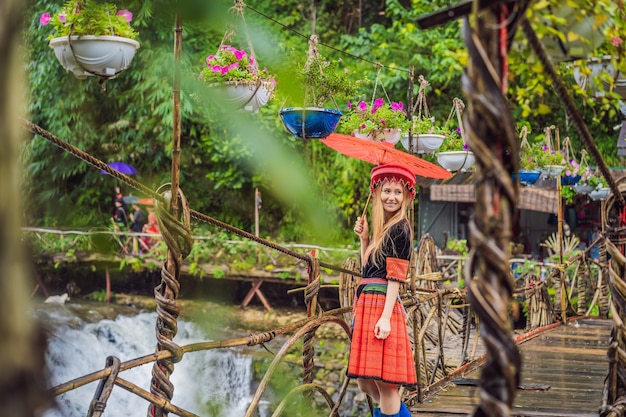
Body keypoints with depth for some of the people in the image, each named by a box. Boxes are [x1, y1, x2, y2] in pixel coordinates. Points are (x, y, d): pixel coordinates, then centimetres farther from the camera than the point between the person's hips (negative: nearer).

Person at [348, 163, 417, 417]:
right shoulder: (382, 227, 18)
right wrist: (364, 238, 11)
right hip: (367, 305, 9)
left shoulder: (400, 228, -7)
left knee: (384, 381, -7)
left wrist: (386, 317, -20)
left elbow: (395, 276, -14)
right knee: (365, 382, 12)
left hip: (383, 304, -9)